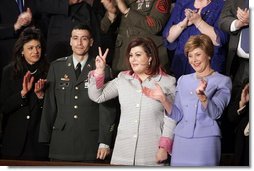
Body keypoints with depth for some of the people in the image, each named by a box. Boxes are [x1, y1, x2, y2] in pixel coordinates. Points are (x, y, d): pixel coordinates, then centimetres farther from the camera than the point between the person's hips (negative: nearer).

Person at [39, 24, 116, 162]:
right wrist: (44, 140, 4)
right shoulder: (56, 67, 9)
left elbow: (107, 108, 0)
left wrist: (105, 142, -6)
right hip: (61, 144, 2)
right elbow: (49, 105, 8)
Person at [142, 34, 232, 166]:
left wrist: (202, 97, -29)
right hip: (181, 140, 4)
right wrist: (162, 99, -4)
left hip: (205, 140, -4)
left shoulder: (222, 81, 1)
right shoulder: (183, 80, 15)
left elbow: (216, 113, -12)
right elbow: (177, 115, 12)